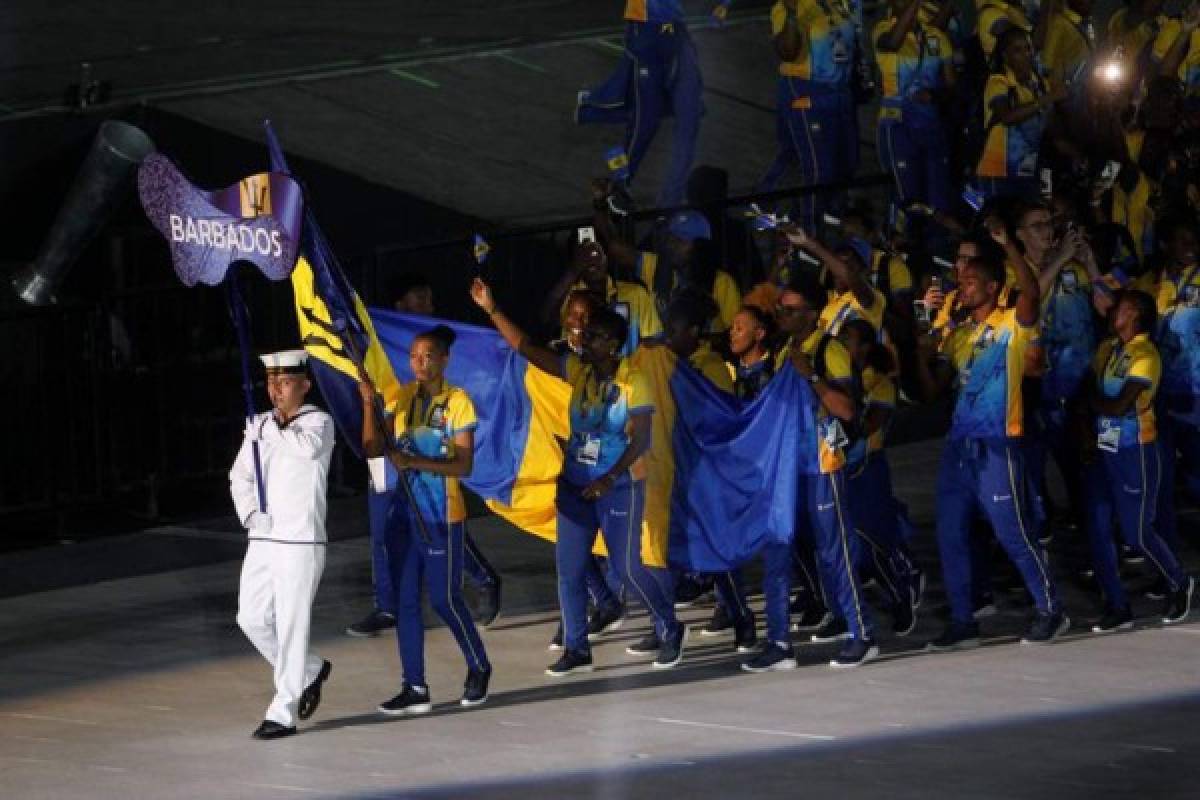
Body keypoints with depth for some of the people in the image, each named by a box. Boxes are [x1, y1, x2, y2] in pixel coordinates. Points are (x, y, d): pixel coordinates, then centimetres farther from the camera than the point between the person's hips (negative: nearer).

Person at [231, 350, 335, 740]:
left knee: (291, 624, -7)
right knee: (252, 619, 7)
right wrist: (249, 514, 5)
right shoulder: (260, 424, 12)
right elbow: (240, 476, 21)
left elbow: (308, 447, -29)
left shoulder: (318, 421, -5)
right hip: (262, 539, 7)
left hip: (300, 542, -7)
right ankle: (310, 670, 29)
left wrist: (271, 429, -17)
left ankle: (283, 714, -3)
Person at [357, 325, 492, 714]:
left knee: (444, 598, 0)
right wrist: (369, 404, -11)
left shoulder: (457, 401, -8)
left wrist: (415, 461, -23)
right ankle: (415, 688, 11)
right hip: (404, 511, 5)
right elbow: (373, 449, 0)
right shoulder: (402, 397, 5)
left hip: (441, 514, -5)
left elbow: (463, 464, -13)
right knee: (405, 599, 5)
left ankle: (479, 668, 23)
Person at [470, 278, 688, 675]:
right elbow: (526, 348, -2)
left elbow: (639, 440, -19)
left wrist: (609, 479, -32)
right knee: (569, 567, 5)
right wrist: (492, 311, -11)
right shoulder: (578, 371, 1)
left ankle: (670, 631, 19)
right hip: (574, 482, 6)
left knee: (628, 567, -2)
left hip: (619, 486, -6)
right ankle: (577, 649, 14)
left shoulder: (633, 381, -14)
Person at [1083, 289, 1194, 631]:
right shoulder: (1107, 350, 8)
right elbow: (1090, 392, 9)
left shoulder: (1145, 355, -15)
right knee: (1098, 531, 2)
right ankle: (1117, 607, 10)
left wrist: (1088, 400, -5)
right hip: (1102, 449, 7)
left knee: (1137, 534, 0)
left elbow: (1118, 406, -20)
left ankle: (1179, 585, 25)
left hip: (1134, 452, -7)